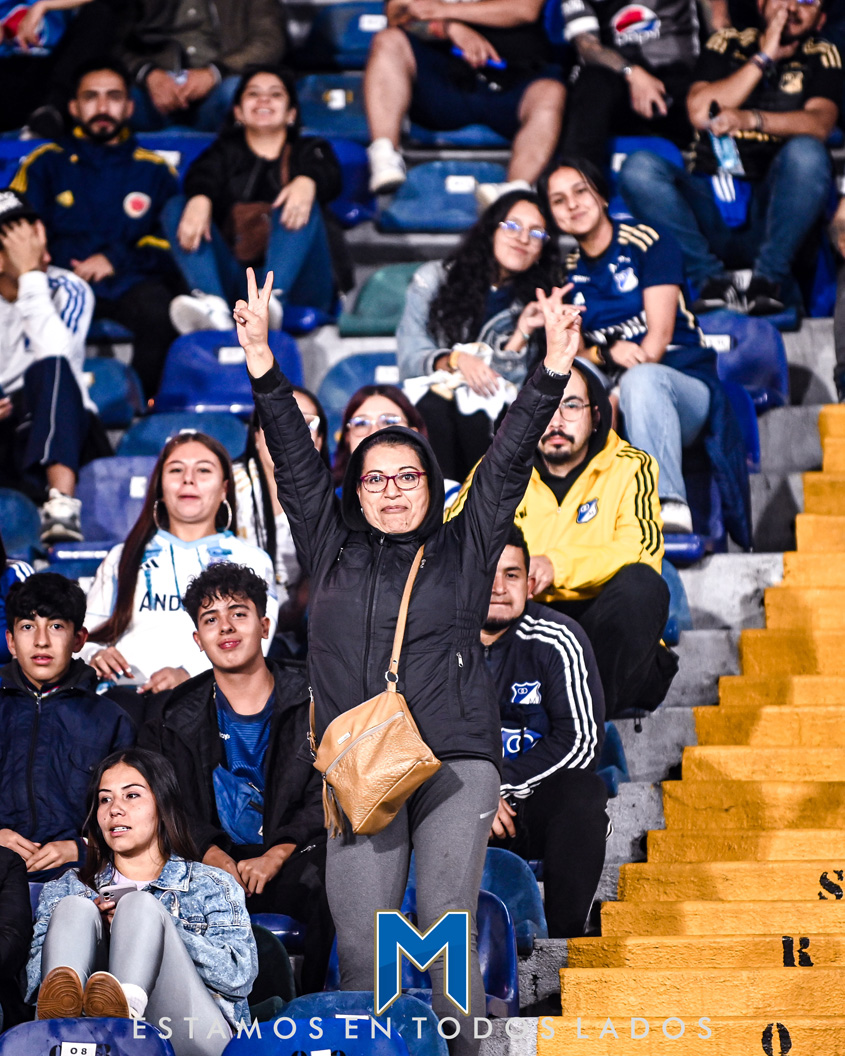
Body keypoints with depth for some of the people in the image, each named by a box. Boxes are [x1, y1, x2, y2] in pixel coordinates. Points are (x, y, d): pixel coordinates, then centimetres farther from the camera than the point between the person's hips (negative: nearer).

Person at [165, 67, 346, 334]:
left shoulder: (309, 150, 25)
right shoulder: (226, 149, 28)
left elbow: (328, 175, -1)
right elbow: (203, 176, 3)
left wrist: (306, 183, -28)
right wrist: (199, 200, -24)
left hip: (296, 284, -1)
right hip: (233, 280, 1)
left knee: (298, 207, -25)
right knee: (175, 207, -15)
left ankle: (272, 297, -52)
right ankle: (214, 306, -43)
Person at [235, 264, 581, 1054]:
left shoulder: (463, 549, 14)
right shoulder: (332, 551, 16)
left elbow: (507, 464, 8)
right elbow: (294, 461, 12)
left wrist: (553, 370, 0)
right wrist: (262, 365, 5)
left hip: (457, 759, -1)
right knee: (359, 941, -5)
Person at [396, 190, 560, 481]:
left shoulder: (531, 303, 12)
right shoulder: (434, 279, 7)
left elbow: (508, 380, 1)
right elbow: (410, 357, 0)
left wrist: (523, 331, -14)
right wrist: (455, 360, -19)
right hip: (433, 394, -1)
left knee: (475, 412, -36)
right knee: (434, 408, -37)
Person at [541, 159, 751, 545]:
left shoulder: (647, 241, 2)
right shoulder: (566, 272, 14)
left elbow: (659, 334, -7)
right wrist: (606, 355, -19)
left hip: (683, 382, -3)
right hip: (611, 395, 3)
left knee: (640, 378, -39)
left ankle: (669, 504, -53)